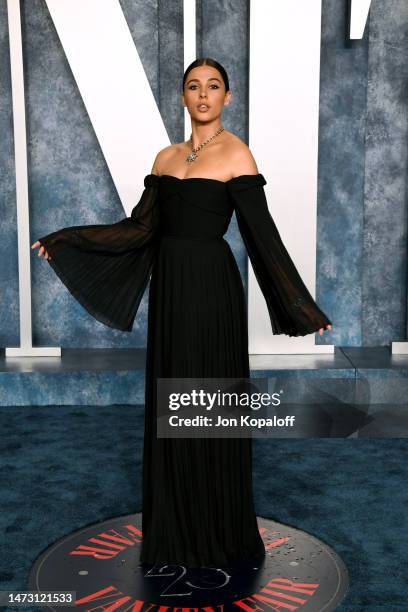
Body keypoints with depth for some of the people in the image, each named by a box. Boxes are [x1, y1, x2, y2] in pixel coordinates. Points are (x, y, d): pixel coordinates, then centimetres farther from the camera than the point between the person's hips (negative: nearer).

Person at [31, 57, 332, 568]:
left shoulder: (236, 153, -5)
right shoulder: (166, 156, 12)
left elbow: (262, 234, -9)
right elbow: (139, 227, 9)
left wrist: (303, 307, -12)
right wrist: (65, 240, 9)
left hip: (211, 286, -6)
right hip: (169, 286, 6)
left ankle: (220, 535, 22)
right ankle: (175, 531, 29)